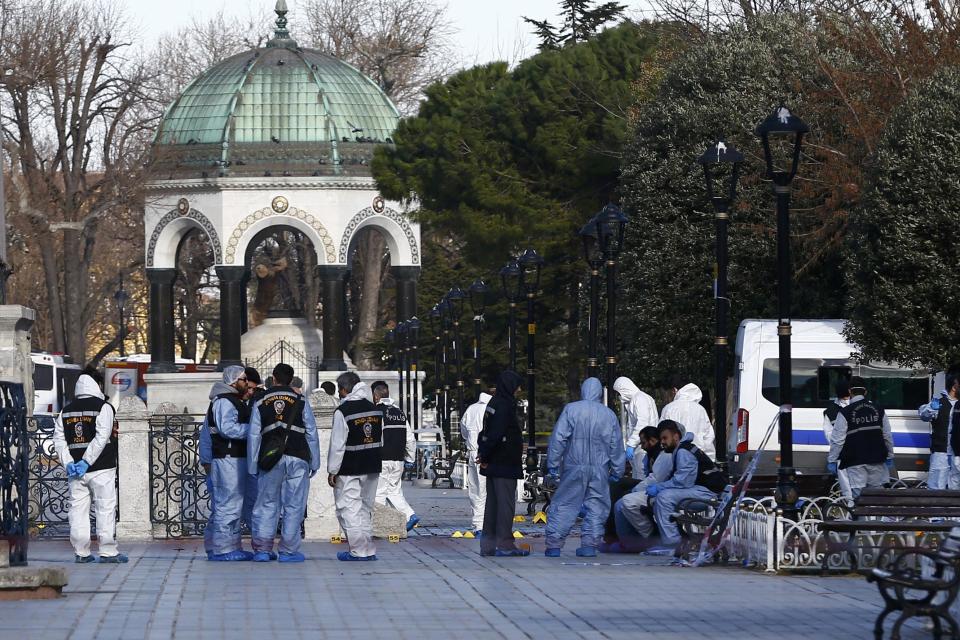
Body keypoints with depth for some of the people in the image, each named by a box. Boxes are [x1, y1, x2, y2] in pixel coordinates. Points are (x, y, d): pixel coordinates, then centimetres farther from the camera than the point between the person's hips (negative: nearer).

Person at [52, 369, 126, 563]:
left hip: (75, 471, 4)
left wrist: (68, 463, -2)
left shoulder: (66, 411, 11)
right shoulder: (103, 407, -5)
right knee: (106, 509, 0)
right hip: (101, 468, -4)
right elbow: (101, 438, -15)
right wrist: (87, 462, -14)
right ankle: (108, 551, -2)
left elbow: (59, 440, 4)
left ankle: (81, 552, 5)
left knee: (78, 510, 7)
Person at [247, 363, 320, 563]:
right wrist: (314, 462, 12)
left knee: (266, 505, 8)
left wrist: (253, 467, 10)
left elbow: (253, 436, 7)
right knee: (294, 506, 2)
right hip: (297, 459, -1)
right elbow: (311, 433, 6)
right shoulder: (300, 401, 6)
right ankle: (288, 551, 0)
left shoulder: (261, 403, 9)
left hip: (270, 460, 1)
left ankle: (261, 548, 4)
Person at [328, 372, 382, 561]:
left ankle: (359, 551, -5)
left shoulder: (342, 412, -15)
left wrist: (333, 471, -8)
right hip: (372, 467, 7)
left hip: (349, 470, -7)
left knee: (349, 509, -1)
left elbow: (337, 445, -15)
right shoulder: (375, 409, 7)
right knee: (366, 508, 16)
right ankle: (368, 551, 18)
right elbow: (380, 440, 14)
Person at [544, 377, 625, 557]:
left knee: (562, 505, 3)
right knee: (596, 506, 10)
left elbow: (558, 439, -6)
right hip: (600, 469, 1)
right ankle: (590, 544, 6)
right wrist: (617, 471, 18)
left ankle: (553, 545, 0)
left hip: (573, 468, -1)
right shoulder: (609, 415, 3)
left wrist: (552, 464, 0)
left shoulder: (571, 409, -4)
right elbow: (616, 446, 9)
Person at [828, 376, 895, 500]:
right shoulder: (878, 411, 7)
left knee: (857, 493, -5)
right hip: (877, 460, 4)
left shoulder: (845, 413, -7)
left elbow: (837, 440, -6)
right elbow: (888, 437, 12)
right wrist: (889, 458, 22)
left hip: (855, 462, -4)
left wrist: (832, 461, 2)